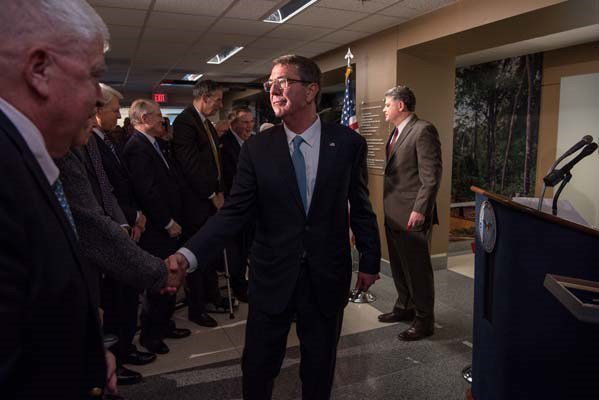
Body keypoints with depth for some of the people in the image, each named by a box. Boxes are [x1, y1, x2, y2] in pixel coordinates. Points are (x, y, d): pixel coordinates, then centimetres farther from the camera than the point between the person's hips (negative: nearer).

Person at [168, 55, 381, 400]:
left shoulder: (348, 142, -4)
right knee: (258, 367, 13)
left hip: (328, 276, 0)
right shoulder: (256, 149, -4)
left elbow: (361, 207, 3)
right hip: (272, 276, 0)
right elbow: (234, 213, -8)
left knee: (320, 368, 17)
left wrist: (370, 262, 8)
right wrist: (188, 254, -21)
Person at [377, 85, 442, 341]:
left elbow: (432, 176, -18)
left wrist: (420, 210, -21)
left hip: (412, 214, -9)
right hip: (393, 213, 9)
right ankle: (404, 307, 35)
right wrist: (388, 206, 15)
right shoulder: (396, 133, 16)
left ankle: (424, 320, 16)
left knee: (417, 267, 2)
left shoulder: (423, 131, -13)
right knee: (398, 266, 19)